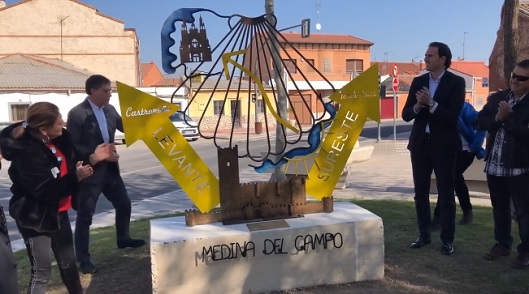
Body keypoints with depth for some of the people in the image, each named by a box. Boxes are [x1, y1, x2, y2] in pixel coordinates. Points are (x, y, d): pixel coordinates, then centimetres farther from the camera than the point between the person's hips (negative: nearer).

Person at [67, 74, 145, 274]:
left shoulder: (109, 110, 5)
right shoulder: (77, 114, -15)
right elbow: (72, 146, -17)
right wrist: (95, 156, -20)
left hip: (110, 169, 7)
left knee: (124, 204, 19)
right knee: (85, 216, 4)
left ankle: (123, 239, 43)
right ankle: (83, 259, 18)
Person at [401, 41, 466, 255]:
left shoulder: (456, 82, -5)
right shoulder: (418, 82, 7)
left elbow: (453, 116, -15)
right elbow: (406, 115, 3)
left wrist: (431, 103, -22)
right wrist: (417, 106, -16)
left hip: (443, 145, -4)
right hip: (420, 143, 5)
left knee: (446, 194, 4)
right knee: (420, 193, 11)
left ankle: (447, 240, 15)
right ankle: (424, 235, 24)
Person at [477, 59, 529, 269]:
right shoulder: (497, 98, 8)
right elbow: (481, 122, 2)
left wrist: (506, 118, -17)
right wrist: (497, 118, -14)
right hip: (494, 164, 6)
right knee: (499, 208, 17)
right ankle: (502, 244, 31)